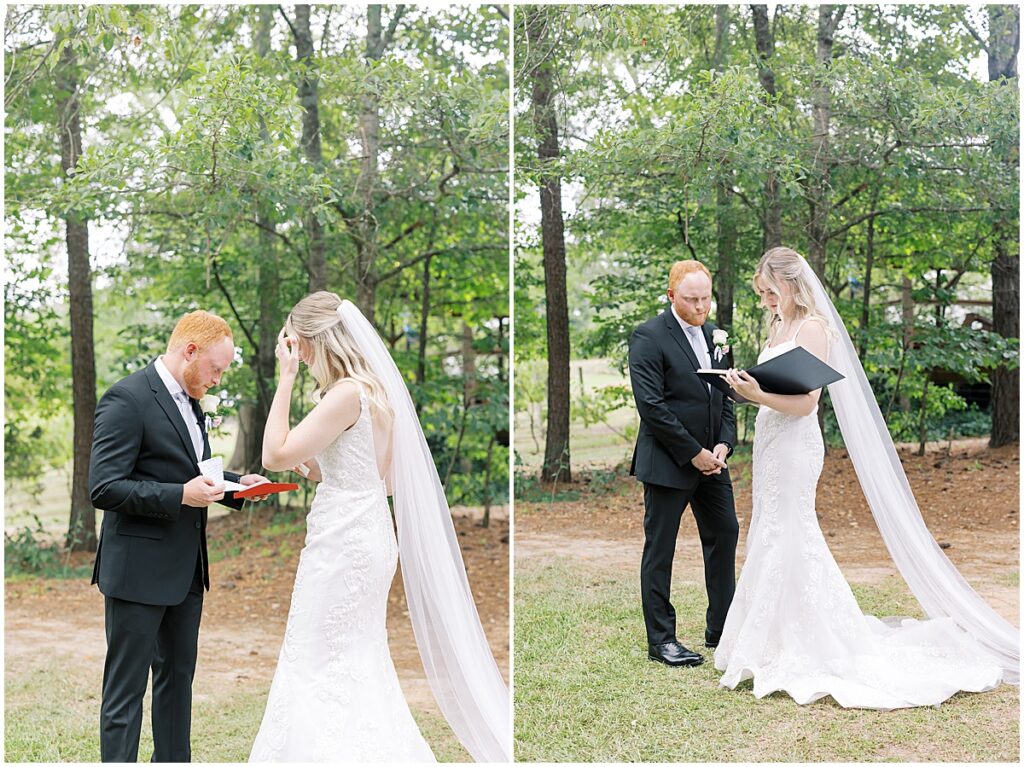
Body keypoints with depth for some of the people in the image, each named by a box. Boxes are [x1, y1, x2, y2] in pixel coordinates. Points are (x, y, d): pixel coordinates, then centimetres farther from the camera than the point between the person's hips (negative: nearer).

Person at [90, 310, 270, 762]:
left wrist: (235, 484, 6)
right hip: (139, 569, -9)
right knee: (126, 689, -1)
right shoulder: (127, 400, -17)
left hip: (185, 569, 9)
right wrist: (181, 495, -27)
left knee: (178, 677, 18)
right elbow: (104, 488, -21)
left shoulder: (188, 400, 12)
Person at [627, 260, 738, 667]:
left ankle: (722, 629, 26)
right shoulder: (649, 337, -12)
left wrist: (724, 443, -1)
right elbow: (651, 405, -18)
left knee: (725, 534, 13)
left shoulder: (713, 334, 11)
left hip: (711, 459, 8)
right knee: (659, 549, 1)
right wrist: (694, 453, -16)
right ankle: (661, 639, 10)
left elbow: (725, 395, 15)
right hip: (668, 462, -8)